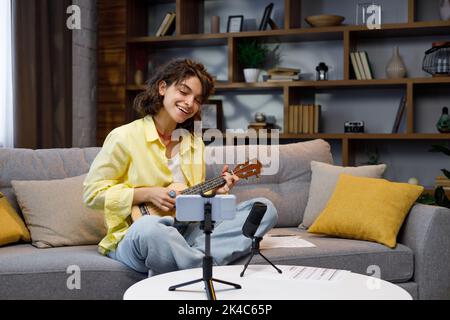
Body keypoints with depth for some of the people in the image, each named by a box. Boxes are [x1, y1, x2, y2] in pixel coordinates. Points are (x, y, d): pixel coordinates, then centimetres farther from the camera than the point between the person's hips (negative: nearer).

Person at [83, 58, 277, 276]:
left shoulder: (195, 143, 14)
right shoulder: (125, 137, -5)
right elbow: (92, 192, -5)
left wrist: (214, 191, -4)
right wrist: (147, 194, -13)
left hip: (188, 233, 7)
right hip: (133, 239, -6)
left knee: (265, 209, -9)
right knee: (149, 228, -44)